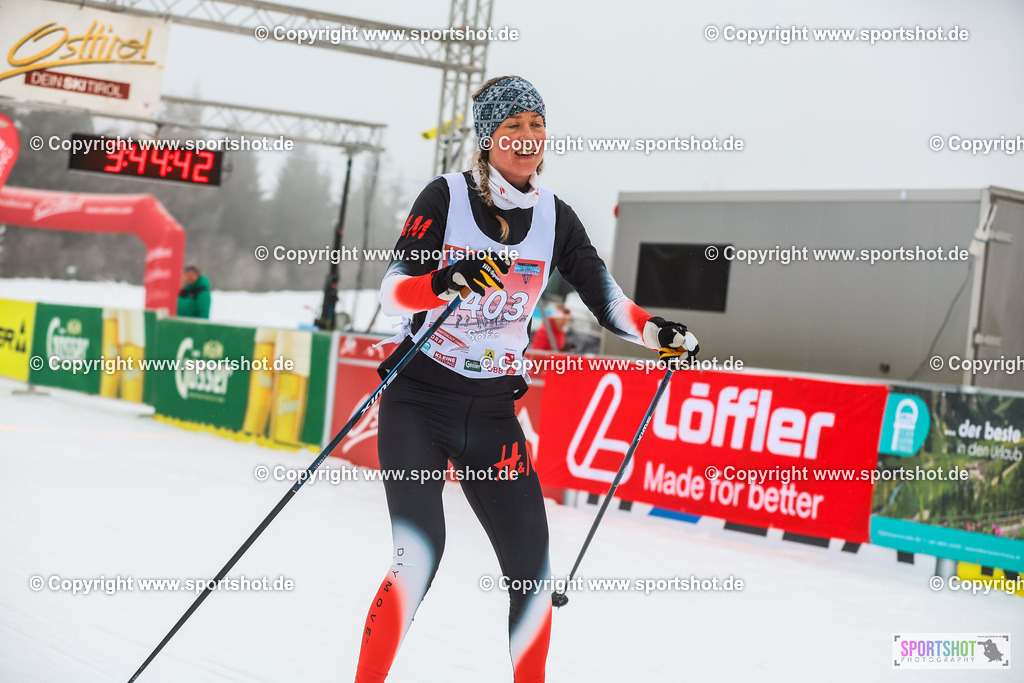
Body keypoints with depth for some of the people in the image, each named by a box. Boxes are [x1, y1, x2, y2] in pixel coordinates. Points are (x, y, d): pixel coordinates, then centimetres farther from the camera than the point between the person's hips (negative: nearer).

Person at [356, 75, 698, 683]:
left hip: (493, 413, 4)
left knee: (532, 567, -1)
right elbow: (393, 292, -13)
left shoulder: (553, 216, 6)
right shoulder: (448, 196, -6)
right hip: (420, 399, -4)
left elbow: (603, 294, 10)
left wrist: (657, 332, -8)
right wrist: (445, 281, -34)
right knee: (420, 557, -19)